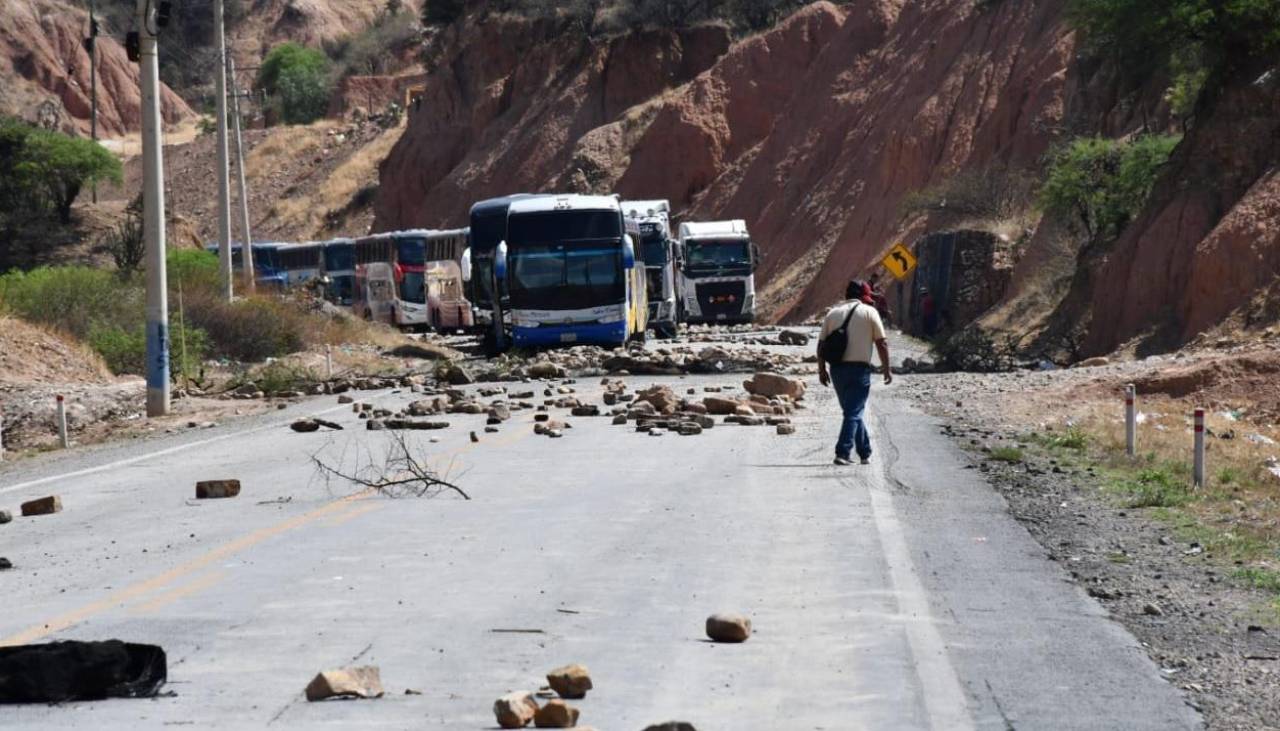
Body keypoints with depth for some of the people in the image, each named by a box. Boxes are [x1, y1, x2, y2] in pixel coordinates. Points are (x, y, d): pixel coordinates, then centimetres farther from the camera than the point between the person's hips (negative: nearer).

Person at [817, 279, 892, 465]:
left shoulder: (833, 313, 11)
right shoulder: (869, 312, 1)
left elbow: (821, 344, 8)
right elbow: (881, 343, -3)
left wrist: (821, 370, 14)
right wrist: (886, 368, 5)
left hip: (837, 369, 4)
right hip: (859, 368, -4)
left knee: (852, 410, 17)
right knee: (854, 412, -3)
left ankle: (865, 452, 23)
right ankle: (843, 453, -14)